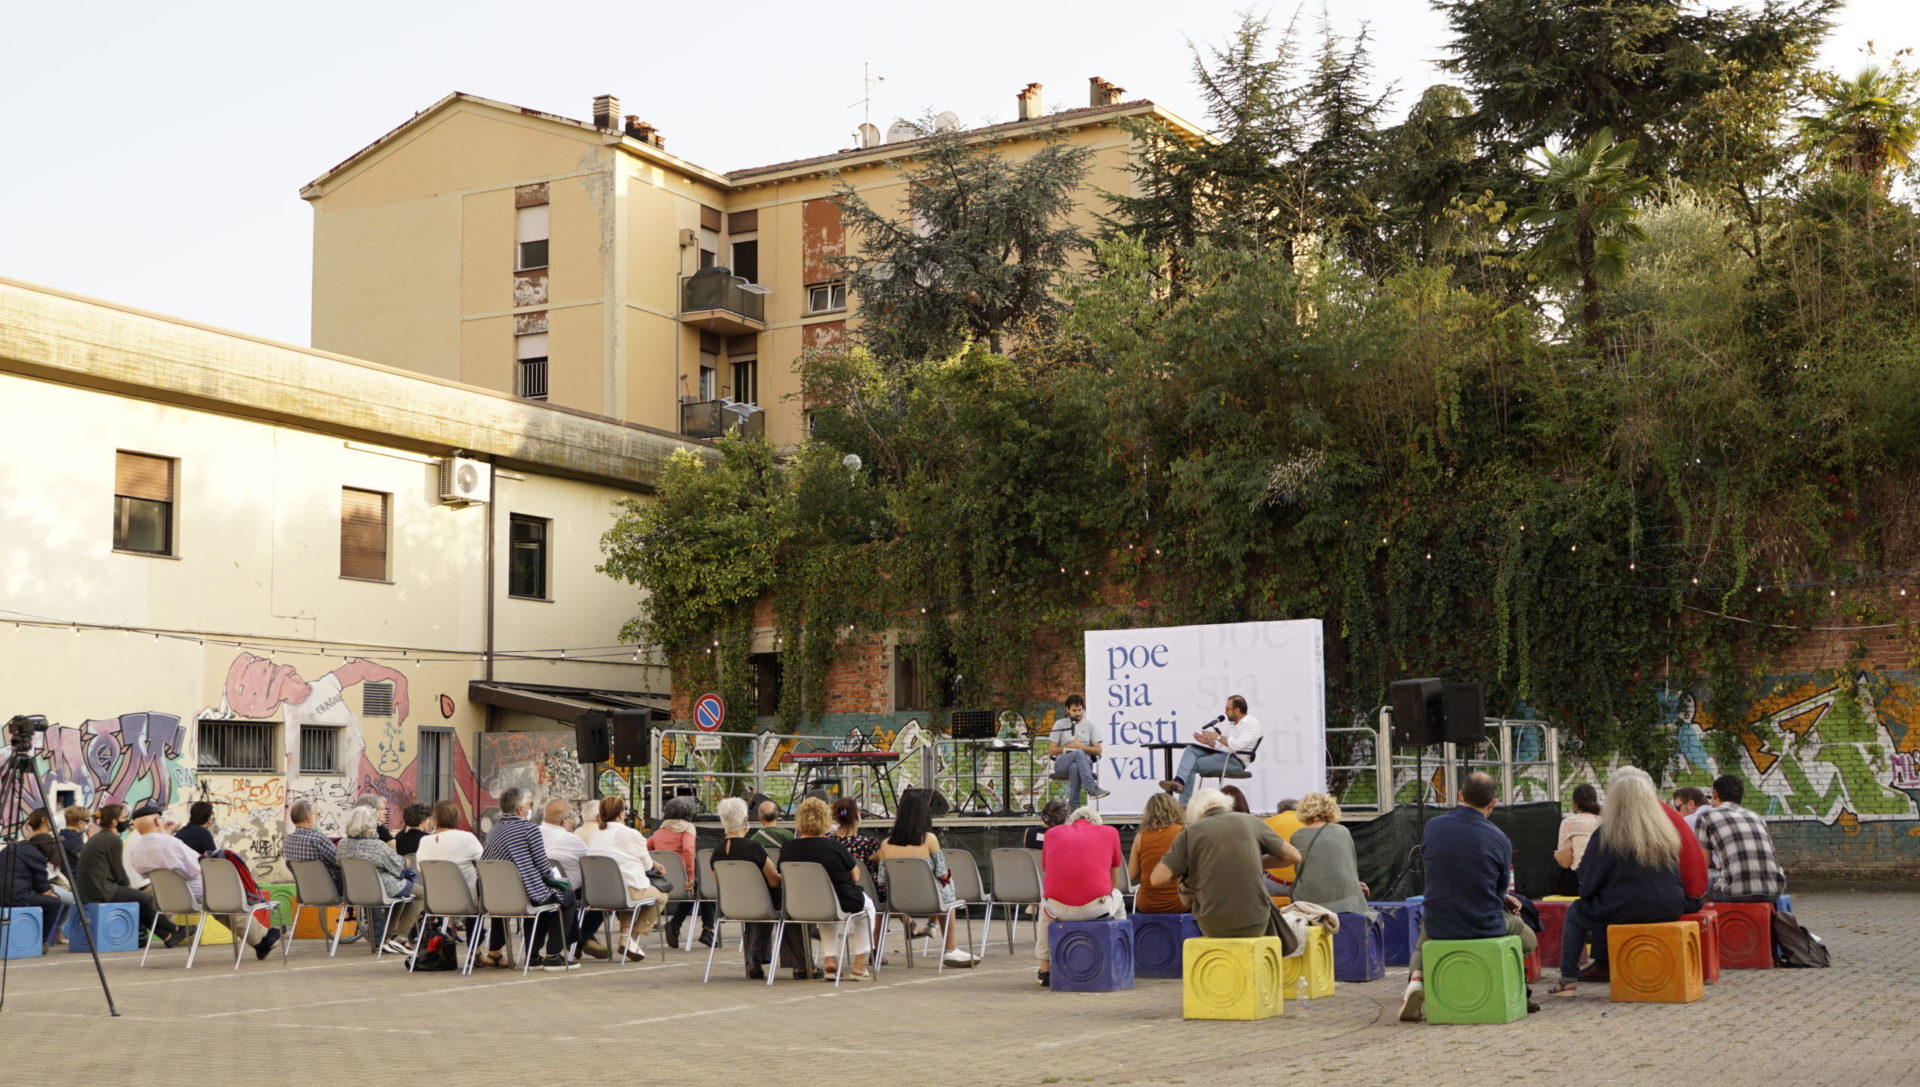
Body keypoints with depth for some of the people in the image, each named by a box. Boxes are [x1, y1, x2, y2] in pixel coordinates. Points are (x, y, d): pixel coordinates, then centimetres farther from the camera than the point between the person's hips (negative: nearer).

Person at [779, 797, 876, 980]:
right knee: (866, 904, 31)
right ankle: (859, 966, 26)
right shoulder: (834, 847, -19)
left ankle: (830, 961, 28)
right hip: (843, 905, -4)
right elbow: (855, 878, -4)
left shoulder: (787, 850, -11)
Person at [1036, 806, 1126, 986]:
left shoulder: (1053, 833, 20)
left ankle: (1045, 970, 37)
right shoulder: (1110, 832, 17)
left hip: (1059, 910, 1)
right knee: (1117, 898, 35)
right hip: (1097, 908, -1)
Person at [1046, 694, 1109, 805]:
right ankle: (1092, 788, -52)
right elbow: (1051, 750, 4)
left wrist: (1082, 746, -9)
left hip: (1084, 762, 1)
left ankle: (1073, 805, -42)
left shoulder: (1089, 725, 14)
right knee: (1079, 753, -37)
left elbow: (1098, 751, 8)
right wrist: (1068, 747, -9)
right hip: (1062, 764, -1)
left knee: (1075, 768, -40)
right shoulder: (1059, 724, 10)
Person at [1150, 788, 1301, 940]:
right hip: (1255, 924, 1)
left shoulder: (1190, 832, -2)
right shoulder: (1249, 822, 3)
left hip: (1213, 928, -1)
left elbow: (1158, 879, -10)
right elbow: (1294, 856, 10)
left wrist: (1183, 870, 9)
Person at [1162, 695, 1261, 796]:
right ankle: (1179, 782, -32)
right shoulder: (1231, 723, 23)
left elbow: (1238, 745, -18)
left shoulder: (1252, 724, -4)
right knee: (1191, 749, -13)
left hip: (1235, 761, -8)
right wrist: (1207, 741, 0)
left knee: (1193, 764, -20)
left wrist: (1218, 737, -11)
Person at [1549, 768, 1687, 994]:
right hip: (1667, 910, 5)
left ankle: (1568, 977, 19)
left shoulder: (1605, 834, -12)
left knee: (1575, 912, 21)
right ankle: (1601, 966, 38)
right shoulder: (1668, 833, 0)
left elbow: (1587, 880, -5)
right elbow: (1676, 877, 13)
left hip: (1624, 912, -5)